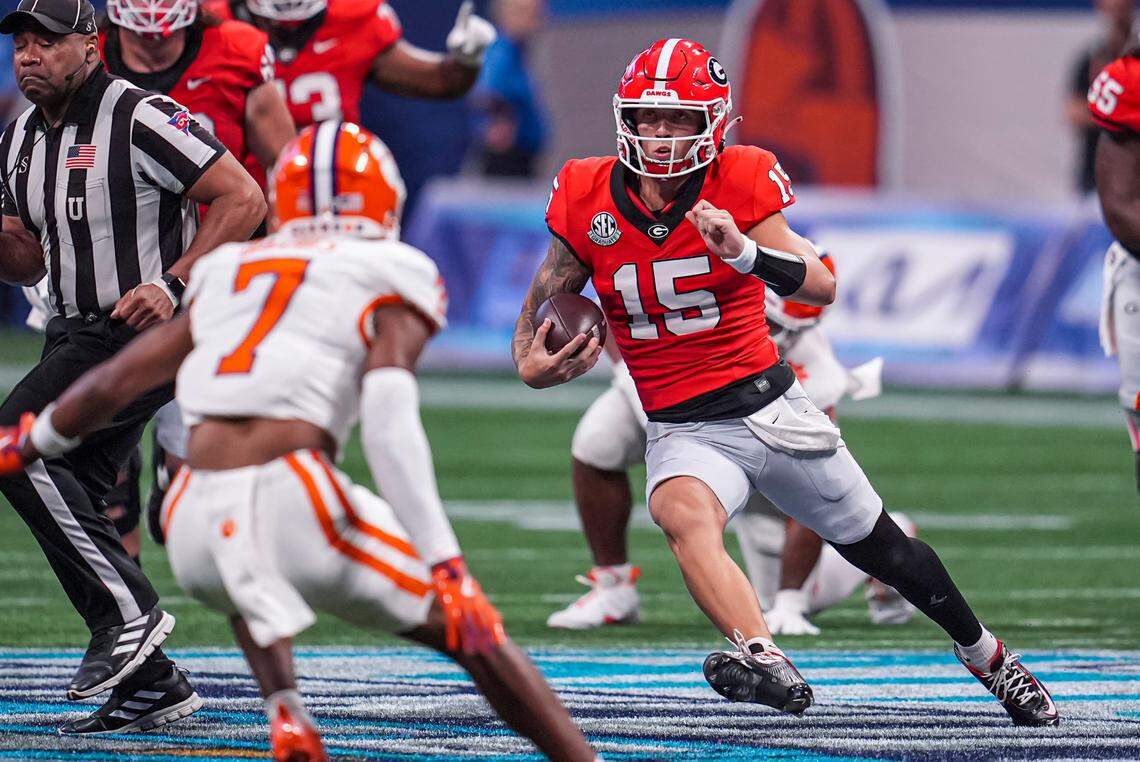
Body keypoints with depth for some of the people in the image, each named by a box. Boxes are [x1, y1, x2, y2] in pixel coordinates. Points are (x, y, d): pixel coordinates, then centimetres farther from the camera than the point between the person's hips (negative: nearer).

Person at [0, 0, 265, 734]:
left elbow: (244, 199, -15)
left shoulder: (140, 120, -15)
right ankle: (151, 685, 14)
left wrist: (174, 283, -22)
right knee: (66, 505, 6)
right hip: (76, 335, 9)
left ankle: (129, 611, -16)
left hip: (144, 331, -9)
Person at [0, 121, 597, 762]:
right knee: (475, 633, 11)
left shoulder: (226, 274, 22)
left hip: (196, 523, 5)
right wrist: (445, 562, -15)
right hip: (297, 510, -4)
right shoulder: (393, 280, 8)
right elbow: (390, 425, -8)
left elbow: (109, 386, 28)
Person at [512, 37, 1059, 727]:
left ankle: (988, 656, 38)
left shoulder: (741, 185, -10)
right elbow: (547, 299, 11)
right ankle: (767, 663, -51)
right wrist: (531, 361, -10)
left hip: (772, 407, 0)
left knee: (882, 550, 13)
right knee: (684, 514, -36)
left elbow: (822, 287, -19)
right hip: (682, 430, 0)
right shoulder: (590, 199, -4)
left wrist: (745, 252, -37)